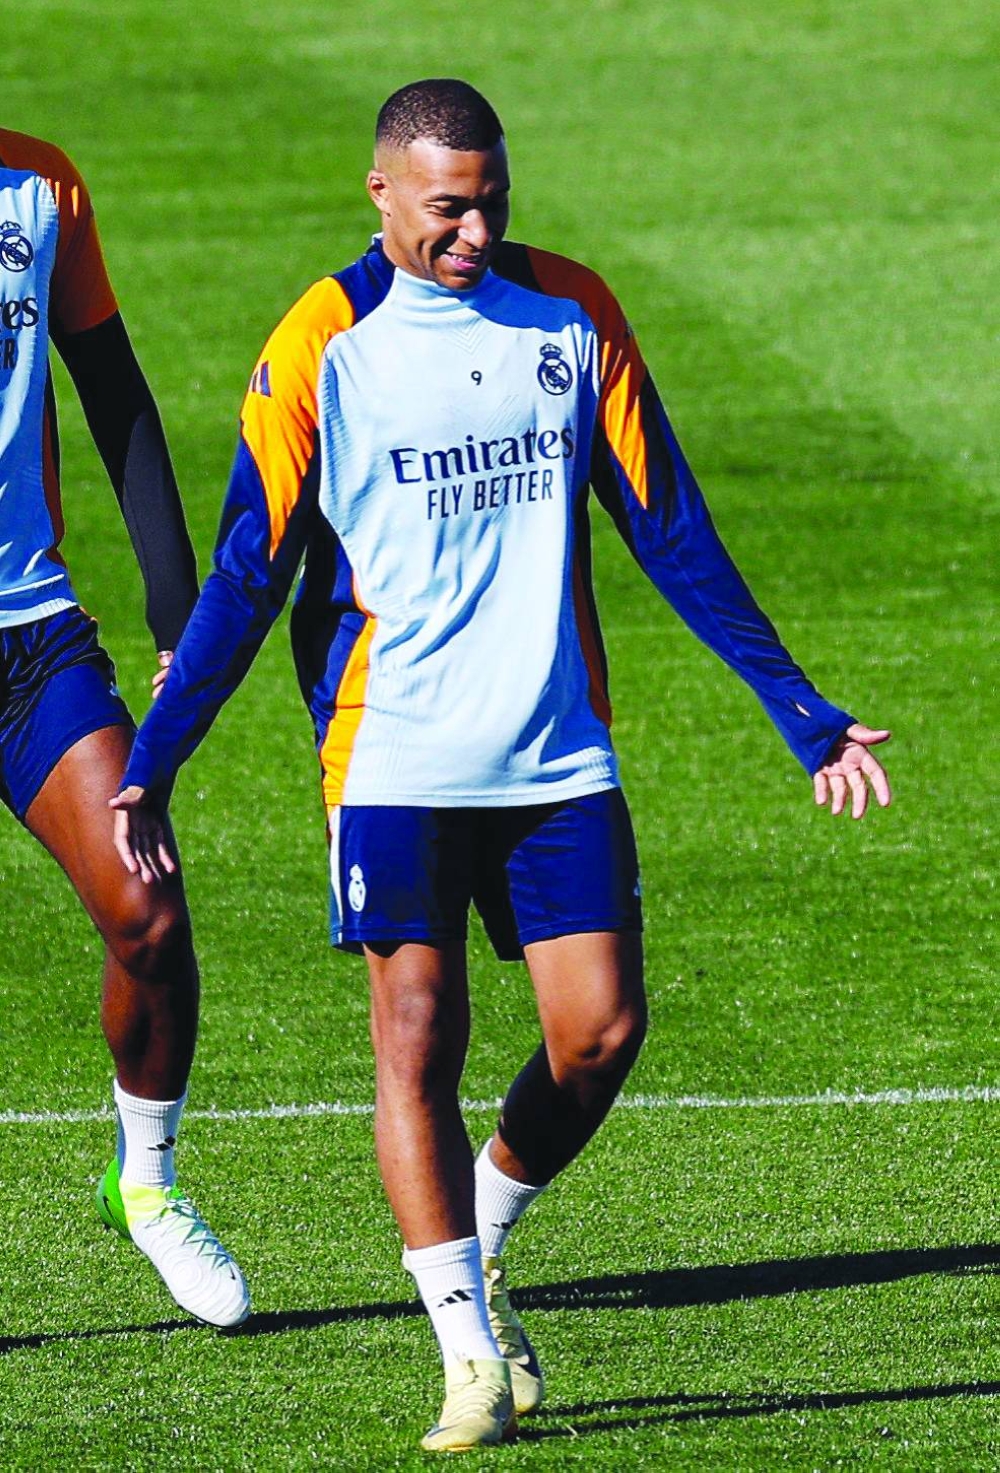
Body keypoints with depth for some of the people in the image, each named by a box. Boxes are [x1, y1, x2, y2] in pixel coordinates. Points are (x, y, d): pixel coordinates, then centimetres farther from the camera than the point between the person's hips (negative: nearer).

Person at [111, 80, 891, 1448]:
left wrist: (797, 708, 8)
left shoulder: (572, 316, 4)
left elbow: (669, 529, 10)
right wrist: (152, 763, -5)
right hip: (393, 759, -3)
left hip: (559, 756, 3)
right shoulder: (323, 348, -3)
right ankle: (472, 1353, -5)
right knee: (417, 1037, -10)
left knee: (602, 1029, -4)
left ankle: (476, 1246, 22)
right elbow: (247, 572, 1)